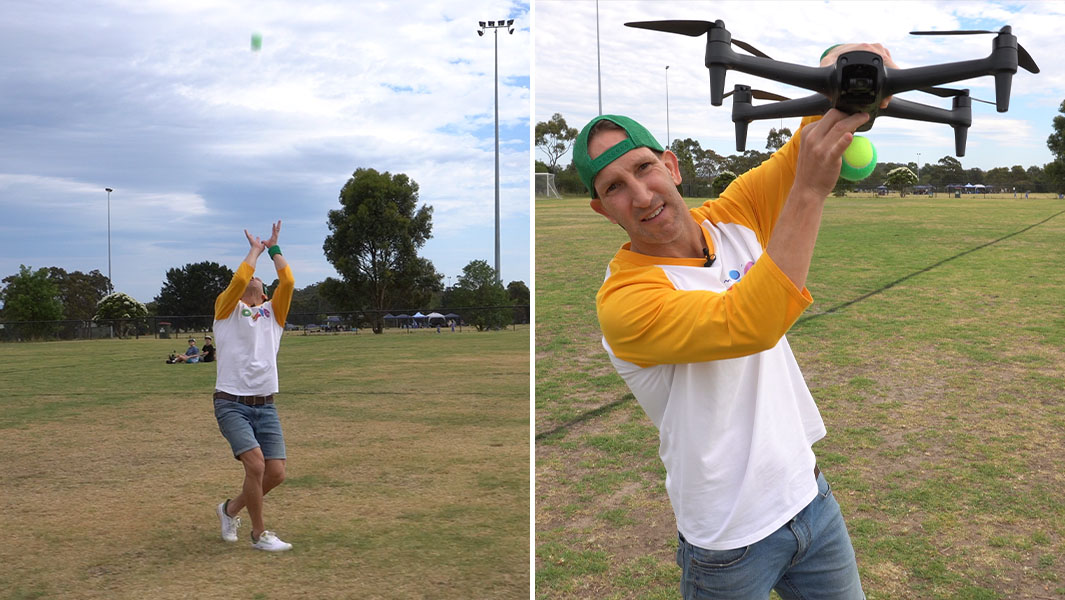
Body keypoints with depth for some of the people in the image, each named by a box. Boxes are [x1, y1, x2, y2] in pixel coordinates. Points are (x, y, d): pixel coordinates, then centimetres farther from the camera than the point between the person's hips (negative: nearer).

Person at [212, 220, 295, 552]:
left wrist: (273, 248, 6)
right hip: (231, 404, -4)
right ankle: (259, 534, 0)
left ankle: (231, 509, 24)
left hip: (266, 406, 4)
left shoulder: (273, 312, 15)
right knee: (255, 464, -20)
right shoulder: (228, 309, 6)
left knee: (276, 473, -3)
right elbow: (238, 279, -12)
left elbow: (288, 282, -1)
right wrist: (255, 250, 3)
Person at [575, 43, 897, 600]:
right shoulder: (622, 299, -22)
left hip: (809, 495, 6)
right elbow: (746, 324, -36)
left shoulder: (731, 219, -2)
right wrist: (810, 189, -40)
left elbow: (814, 147, -8)